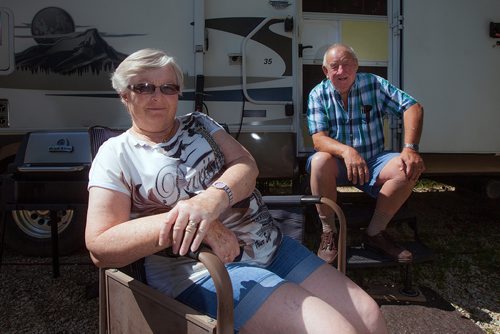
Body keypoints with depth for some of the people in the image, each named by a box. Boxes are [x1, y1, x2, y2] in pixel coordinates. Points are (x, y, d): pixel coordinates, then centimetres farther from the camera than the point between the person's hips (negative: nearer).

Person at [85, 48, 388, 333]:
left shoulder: (199, 124, 15)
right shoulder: (116, 155, 1)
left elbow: (246, 165, -1)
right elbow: (100, 247, -11)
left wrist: (212, 198, -25)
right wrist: (183, 219, -25)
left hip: (273, 247, 6)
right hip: (205, 272, -5)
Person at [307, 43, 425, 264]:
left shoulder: (373, 84, -2)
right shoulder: (318, 94, -3)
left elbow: (413, 108, -8)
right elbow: (319, 139, -14)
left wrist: (411, 148, -24)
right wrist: (346, 151, -36)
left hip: (373, 160, 2)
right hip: (338, 163, -1)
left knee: (408, 168, -25)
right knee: (320, 161, -35)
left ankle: (375, 233, -8)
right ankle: (329, 233, -15)